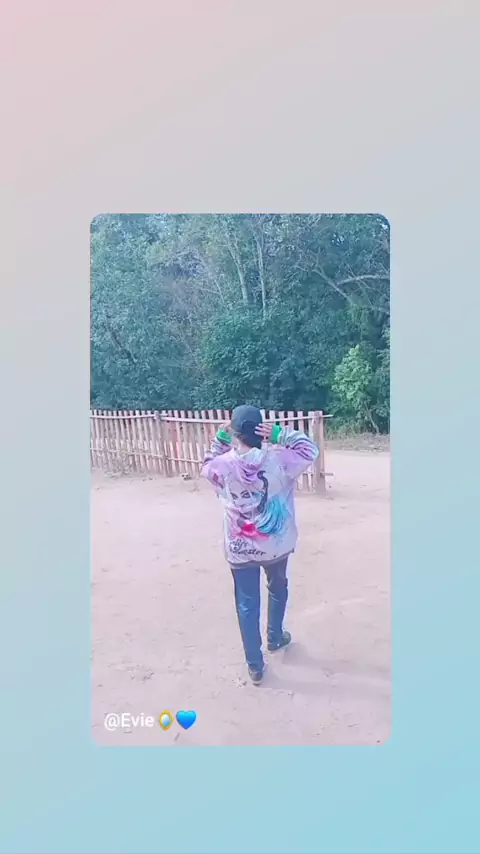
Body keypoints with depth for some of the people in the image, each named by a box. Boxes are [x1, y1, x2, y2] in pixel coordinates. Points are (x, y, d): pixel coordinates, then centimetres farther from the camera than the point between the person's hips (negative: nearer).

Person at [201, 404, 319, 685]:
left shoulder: (223, 466, -17)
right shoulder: (279, 460, -19)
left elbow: (207, 465, 8)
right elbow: (310, 449, -1)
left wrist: (220, 438, -3)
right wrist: (280, 434, -13)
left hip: (239, 549, 0)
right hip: (276, 544, 1)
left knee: (247, 604, 13)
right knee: (278, 589, 29)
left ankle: (255, 665, 22)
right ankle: (275, 637, 49)